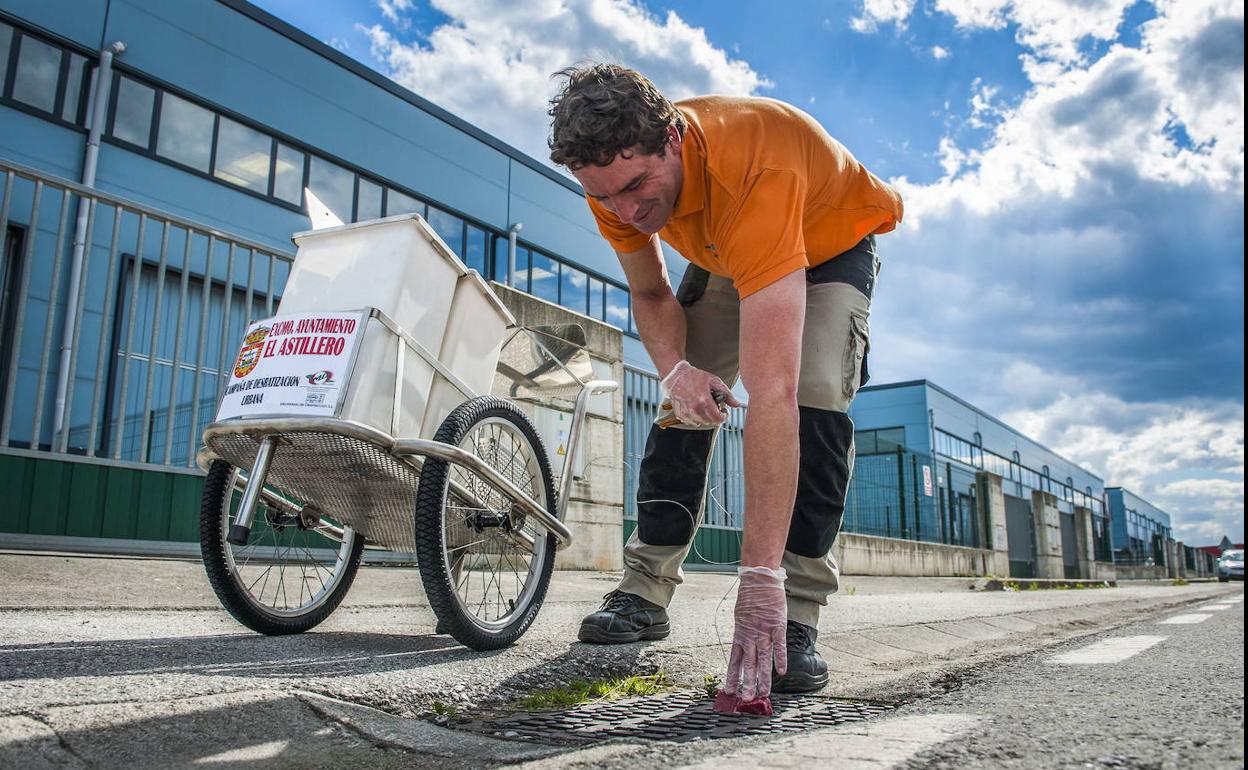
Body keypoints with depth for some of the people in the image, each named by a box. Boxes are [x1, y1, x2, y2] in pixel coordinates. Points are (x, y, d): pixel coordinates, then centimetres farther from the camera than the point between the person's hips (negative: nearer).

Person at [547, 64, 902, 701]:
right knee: (685, 404, -8)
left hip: (833, 245, -4)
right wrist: (674, 368, -30)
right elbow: (649, 293, -7)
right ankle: (646, 590, 2)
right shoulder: (616, 175, -26)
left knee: (815, 395, -27)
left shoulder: (754, 173, -46)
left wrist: (761, 576, -53)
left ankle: (793, 616, -18)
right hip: (723, 254, 5)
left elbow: (770, 395, -52)